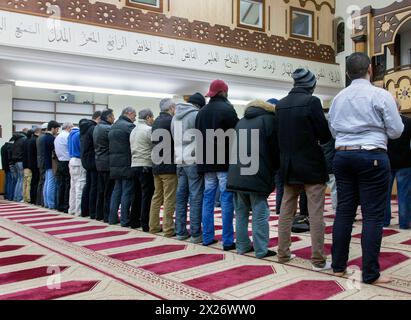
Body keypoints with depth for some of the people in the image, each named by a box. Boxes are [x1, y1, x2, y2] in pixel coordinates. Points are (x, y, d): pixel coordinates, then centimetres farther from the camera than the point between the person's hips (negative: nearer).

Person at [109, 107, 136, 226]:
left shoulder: (113, 127, 17)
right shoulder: (128, 126, -12)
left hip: (114, 164, 9)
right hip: (126, 164, -8)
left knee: (117, 190, 15)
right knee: (127, 192, -3)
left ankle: (112, 217, 18)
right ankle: (125, 220, 0)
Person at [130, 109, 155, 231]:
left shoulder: (133, 130, 15)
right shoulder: (148, 129, -10)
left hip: (134, 165, 8)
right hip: (146, 166, -8)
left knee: (137, 195, 15)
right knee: (147, 196, -4)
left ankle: (134, 221, 22)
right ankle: (145, 224, -2)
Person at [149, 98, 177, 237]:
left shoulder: (156, 122, 14)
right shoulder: (171, 121, -11)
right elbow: (176, 140, -13)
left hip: (156, 165, 8)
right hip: (169, 165, -8)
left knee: (157, 197, 14)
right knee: (169, 199, -4)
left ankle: (154, 226, 18)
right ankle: (168, 229, -2)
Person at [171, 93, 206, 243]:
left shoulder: (175, 117, 14)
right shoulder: (196, 114, -8)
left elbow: (175, 138, 15)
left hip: (180, 162, 7)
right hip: (194, 161, -7)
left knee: (181, 196, 10)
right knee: (196, 198, -3)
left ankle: (180, 231, 15)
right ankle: (195, 234, 0)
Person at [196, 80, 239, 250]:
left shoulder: (202, 111, 13)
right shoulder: (227, 109, -7)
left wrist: (203, 160, 17)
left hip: (207, 162, 6)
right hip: (225, 161, -6)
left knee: (208, 198, 9)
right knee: (226, 199, -3)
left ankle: (207, 237, 13)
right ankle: (227, 240, -1)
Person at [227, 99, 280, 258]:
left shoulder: (241, 121, 21)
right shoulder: (268, 119, 1)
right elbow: (275, 149, 0)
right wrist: (274, 169, 14)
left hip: (236, 175, 6)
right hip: (257, 176, -6)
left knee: (241, 212, 13)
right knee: (260, 214, 0)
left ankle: (242, 245, 18)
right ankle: (261, 250, 4)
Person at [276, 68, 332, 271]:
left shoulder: (281, 104, 5)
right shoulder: (312, 101, -12)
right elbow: (325, 134, -10)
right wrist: (315, 138, 10)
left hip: (289, 166, 6)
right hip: (312, 165, -5)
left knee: (286, 211, 13)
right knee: (315, 214, 0)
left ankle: (283, 253, 19)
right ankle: (318, 260, 4)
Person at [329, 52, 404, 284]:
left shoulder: (339, 99, 9)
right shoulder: (381, 95, -6)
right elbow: (396, 131, -3)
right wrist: (386, 121, 16)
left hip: (343, 155, 5)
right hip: (372, 156, -5)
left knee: (344, 211, 10)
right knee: (373, 215, -1)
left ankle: (338, 265, 17)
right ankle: (370, 274, 3)